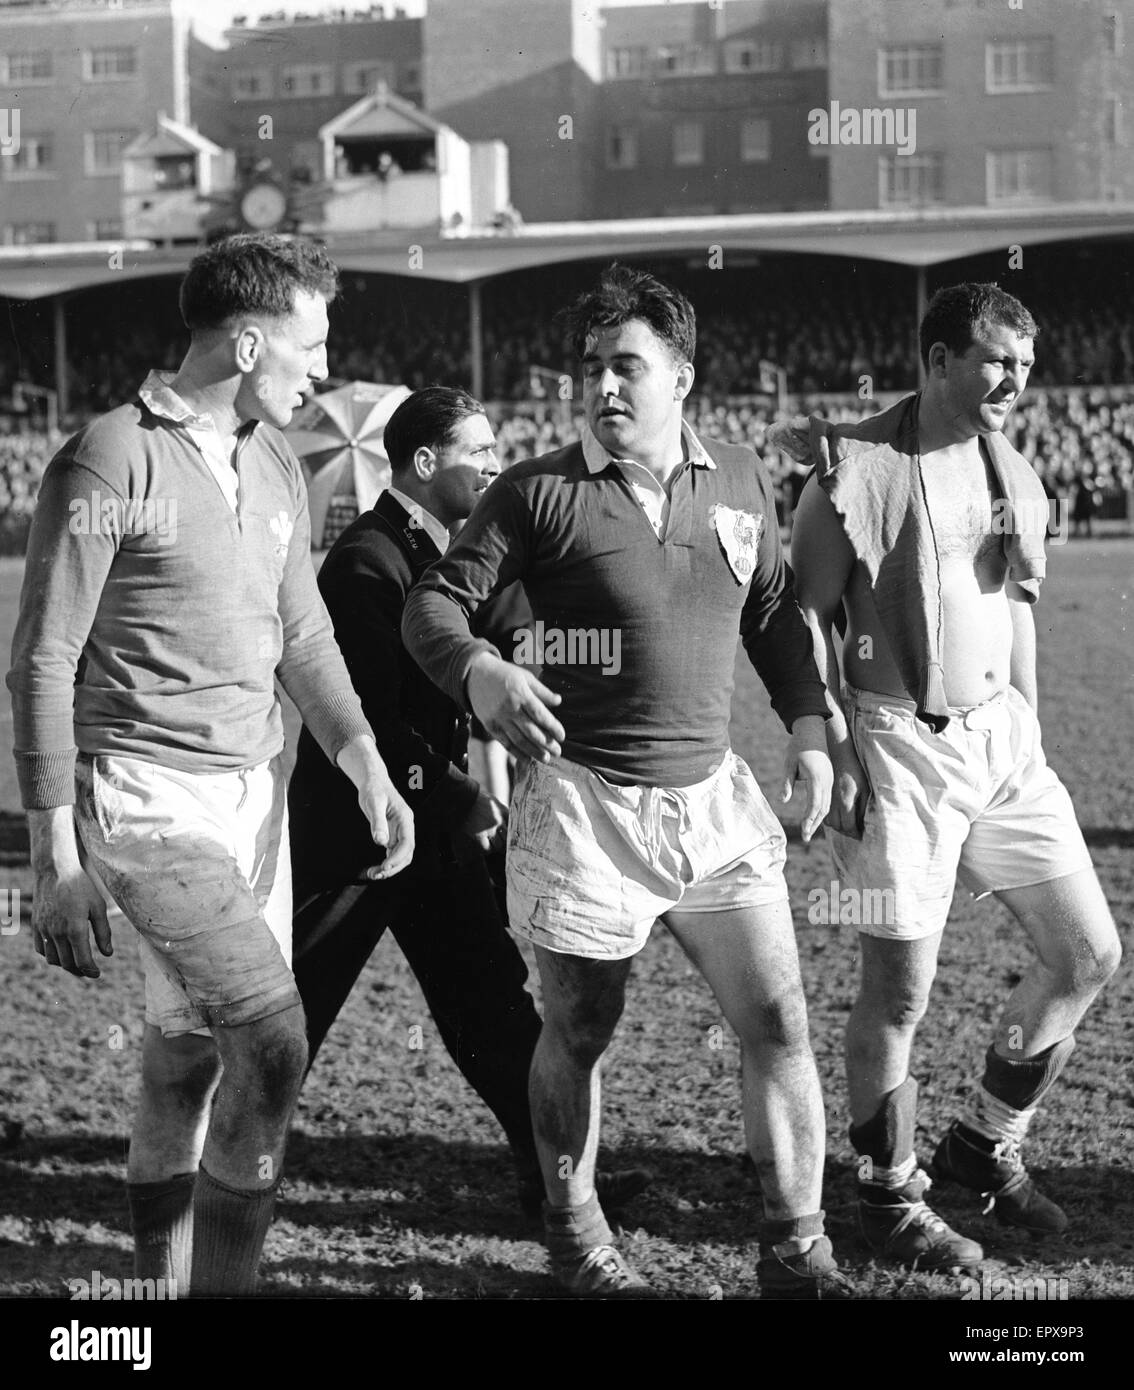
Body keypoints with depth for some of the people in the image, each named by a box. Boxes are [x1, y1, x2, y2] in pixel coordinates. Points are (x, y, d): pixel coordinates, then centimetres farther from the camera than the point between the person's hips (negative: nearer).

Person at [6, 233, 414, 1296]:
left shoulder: (275, 467, 11)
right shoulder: (110, 462, -12)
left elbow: (300, 632, 20)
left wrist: (365, 765, 6)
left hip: (252, 797, 7)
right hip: (145, 799, -7)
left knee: (188, 1060, 10)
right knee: (272, 1041, -15)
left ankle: (163, 1283, 21)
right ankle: (224, 1282, -2)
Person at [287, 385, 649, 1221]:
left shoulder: (442, 552, 11)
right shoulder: (367, 561, -18)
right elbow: (373, 717, -22)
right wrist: (465, 802, -20)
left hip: (436, 822, 9)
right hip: (355, 829, -9)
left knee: (492, 996, 7)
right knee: (290, 1011, 2)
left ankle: (552, 1172, 11)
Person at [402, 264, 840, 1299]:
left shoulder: (741, 481, 6)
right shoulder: (540, 493, -6)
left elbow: (773, 612, 19)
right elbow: (434, 600, -8)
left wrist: (809, 727, 11)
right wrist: (478, 670, -28)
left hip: (712, 794, 3)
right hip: (583, 803, -3)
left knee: (779, 1025, 0)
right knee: (578, 1036, 9)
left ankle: (797, 1249, 15)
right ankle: (573, 1229, 32)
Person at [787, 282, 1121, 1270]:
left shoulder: (1012, 473, 9)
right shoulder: (858, 468, -11)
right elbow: (808, 616, -9)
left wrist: (1029, 735, 17)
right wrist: (836, 754, -13)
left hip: (1003, 741, 7)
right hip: (901, 744, -7)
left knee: (1088, 956, 6)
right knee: (900, 990, -1)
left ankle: (986, 1143, 26)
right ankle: (890, 1197, 18)